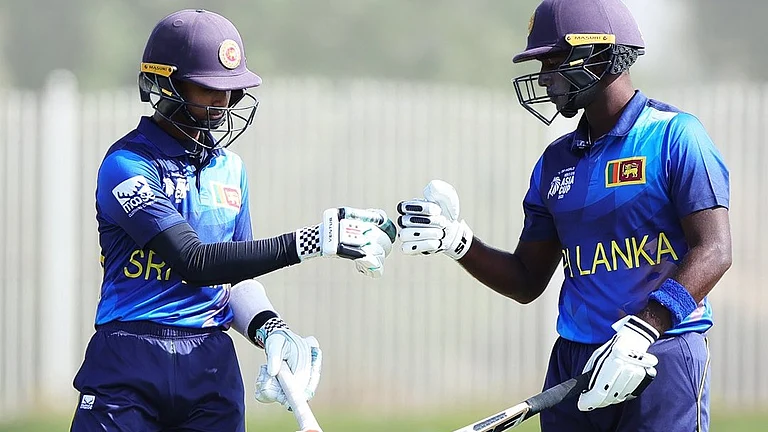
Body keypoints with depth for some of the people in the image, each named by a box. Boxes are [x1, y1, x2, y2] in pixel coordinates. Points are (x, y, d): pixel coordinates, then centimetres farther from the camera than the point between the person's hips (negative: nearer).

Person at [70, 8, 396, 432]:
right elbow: (194, 262, -18)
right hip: (128, 366, -5)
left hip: (212, 366, 5)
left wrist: (271, 331, -2)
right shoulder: (126, 166, -8)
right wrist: (312, 242, -20)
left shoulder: (229, 169, 15)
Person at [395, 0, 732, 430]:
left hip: (663, 359, -6)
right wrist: (458, 242, 3)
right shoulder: (557, 161, 16)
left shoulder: (674, 137, -4)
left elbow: (713, 251, -14)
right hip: (573, 364, 6)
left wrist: (641, 333, -24)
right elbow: (527, 282, 20)